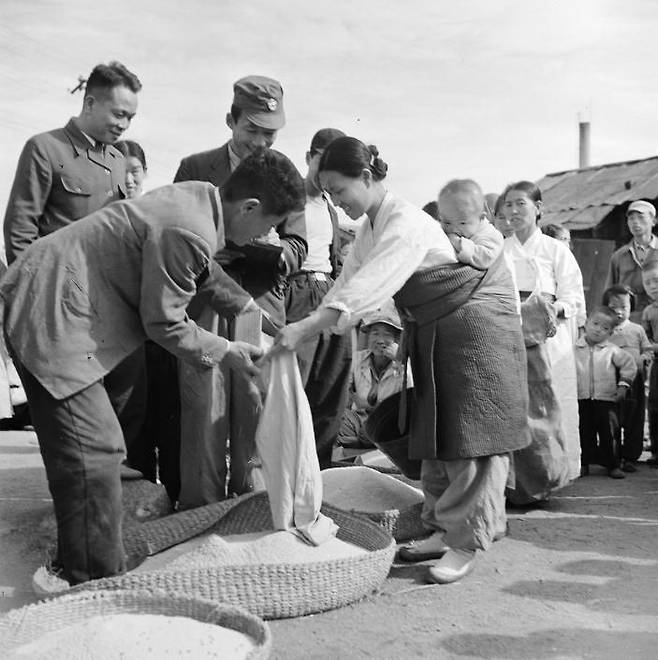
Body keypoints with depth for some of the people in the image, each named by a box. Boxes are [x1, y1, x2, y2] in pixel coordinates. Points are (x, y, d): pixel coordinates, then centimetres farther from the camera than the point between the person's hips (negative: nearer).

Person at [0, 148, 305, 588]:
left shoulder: (200, 195, 4)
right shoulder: (188, 232, -25)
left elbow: (200, 272, 20)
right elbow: (164, 323, -17)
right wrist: (225, 352, -5)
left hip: (49, 302, 10)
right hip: (52, 317, -10)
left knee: (96, 448, 16)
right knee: (94, 454, -9)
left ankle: (78, 566, 30)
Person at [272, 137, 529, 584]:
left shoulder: (405, 223, -26)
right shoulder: (370, 227, 4)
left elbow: (367, 287, -36)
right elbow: (349, 283, 1)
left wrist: (304, 328, -40)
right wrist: (305, 327, -12)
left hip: (476, 325, -10)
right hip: (434, 331, 10)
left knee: (471, 433, -5)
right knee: (436, 431, 12)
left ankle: (467, 542, 3)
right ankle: (445, 529, 23)